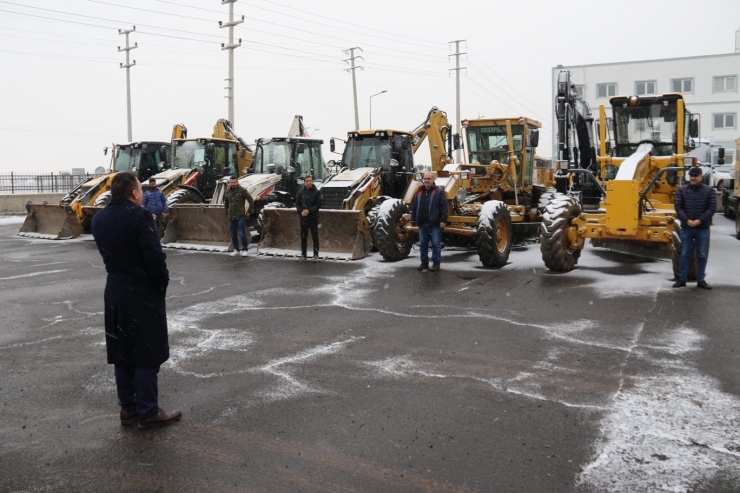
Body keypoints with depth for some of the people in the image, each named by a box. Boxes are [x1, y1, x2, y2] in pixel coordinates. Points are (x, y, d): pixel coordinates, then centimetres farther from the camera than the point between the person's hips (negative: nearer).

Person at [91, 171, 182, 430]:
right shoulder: (139, 215, -17)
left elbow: (106, 252, 10)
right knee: (147, 353, 1)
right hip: (143, 292, -7)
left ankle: (128, 407, 22)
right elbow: (155, 256, -19)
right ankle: (148, 412, 7)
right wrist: (163, 283, -7)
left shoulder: (99, 218, 6)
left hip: (115, 290, 7)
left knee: (122, 352, 14)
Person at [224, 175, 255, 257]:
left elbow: (251, 201, -5)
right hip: (231, 217, 5)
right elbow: (226, 202, 25)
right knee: (233, 234, 10)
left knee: (242, 234, -8)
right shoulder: (228, 191, 8)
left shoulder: (242, 190, -9)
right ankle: (236, 250, 21)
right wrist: (227, 212, 22)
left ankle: (245, 250, 4)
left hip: (241, 216, -5)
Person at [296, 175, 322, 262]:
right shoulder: (300, 193, 8)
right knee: (303, 237, 8)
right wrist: (301, 212, -10)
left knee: (315, 237, 0)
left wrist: (309, 210, -15)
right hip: (303, 218, 3)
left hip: (313, 218, -3)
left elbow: (319, 204, -6)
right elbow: (297, 204, 9)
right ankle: (303, 255, 15)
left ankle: (316, 255, 5)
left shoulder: (317, 192, -2)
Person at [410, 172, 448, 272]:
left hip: (434, 224, -5)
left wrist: (443, 220, -15)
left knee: (436, 244, 0)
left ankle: (436, 263, 8)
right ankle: (424, 262, 20)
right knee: (423, 244, 10)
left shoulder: (439, 191, -3)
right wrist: (413, 220, 9)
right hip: (422, 223, 5)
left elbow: (444, 207, -9)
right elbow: (414, 207, 14)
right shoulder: (419, 192, 13)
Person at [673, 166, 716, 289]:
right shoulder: (682, 190, 4)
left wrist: (700, 220, -14)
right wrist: (687, 220, -14)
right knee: (685, 254, 5)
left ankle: (700, 280, 13)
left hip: (702, 228, 0)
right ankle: (682, 279, 11)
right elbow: (678, 206, -2)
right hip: (686, 227, 0)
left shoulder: (709, 190, 2)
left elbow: (712, 208, -3)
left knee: (702, 255, 5)